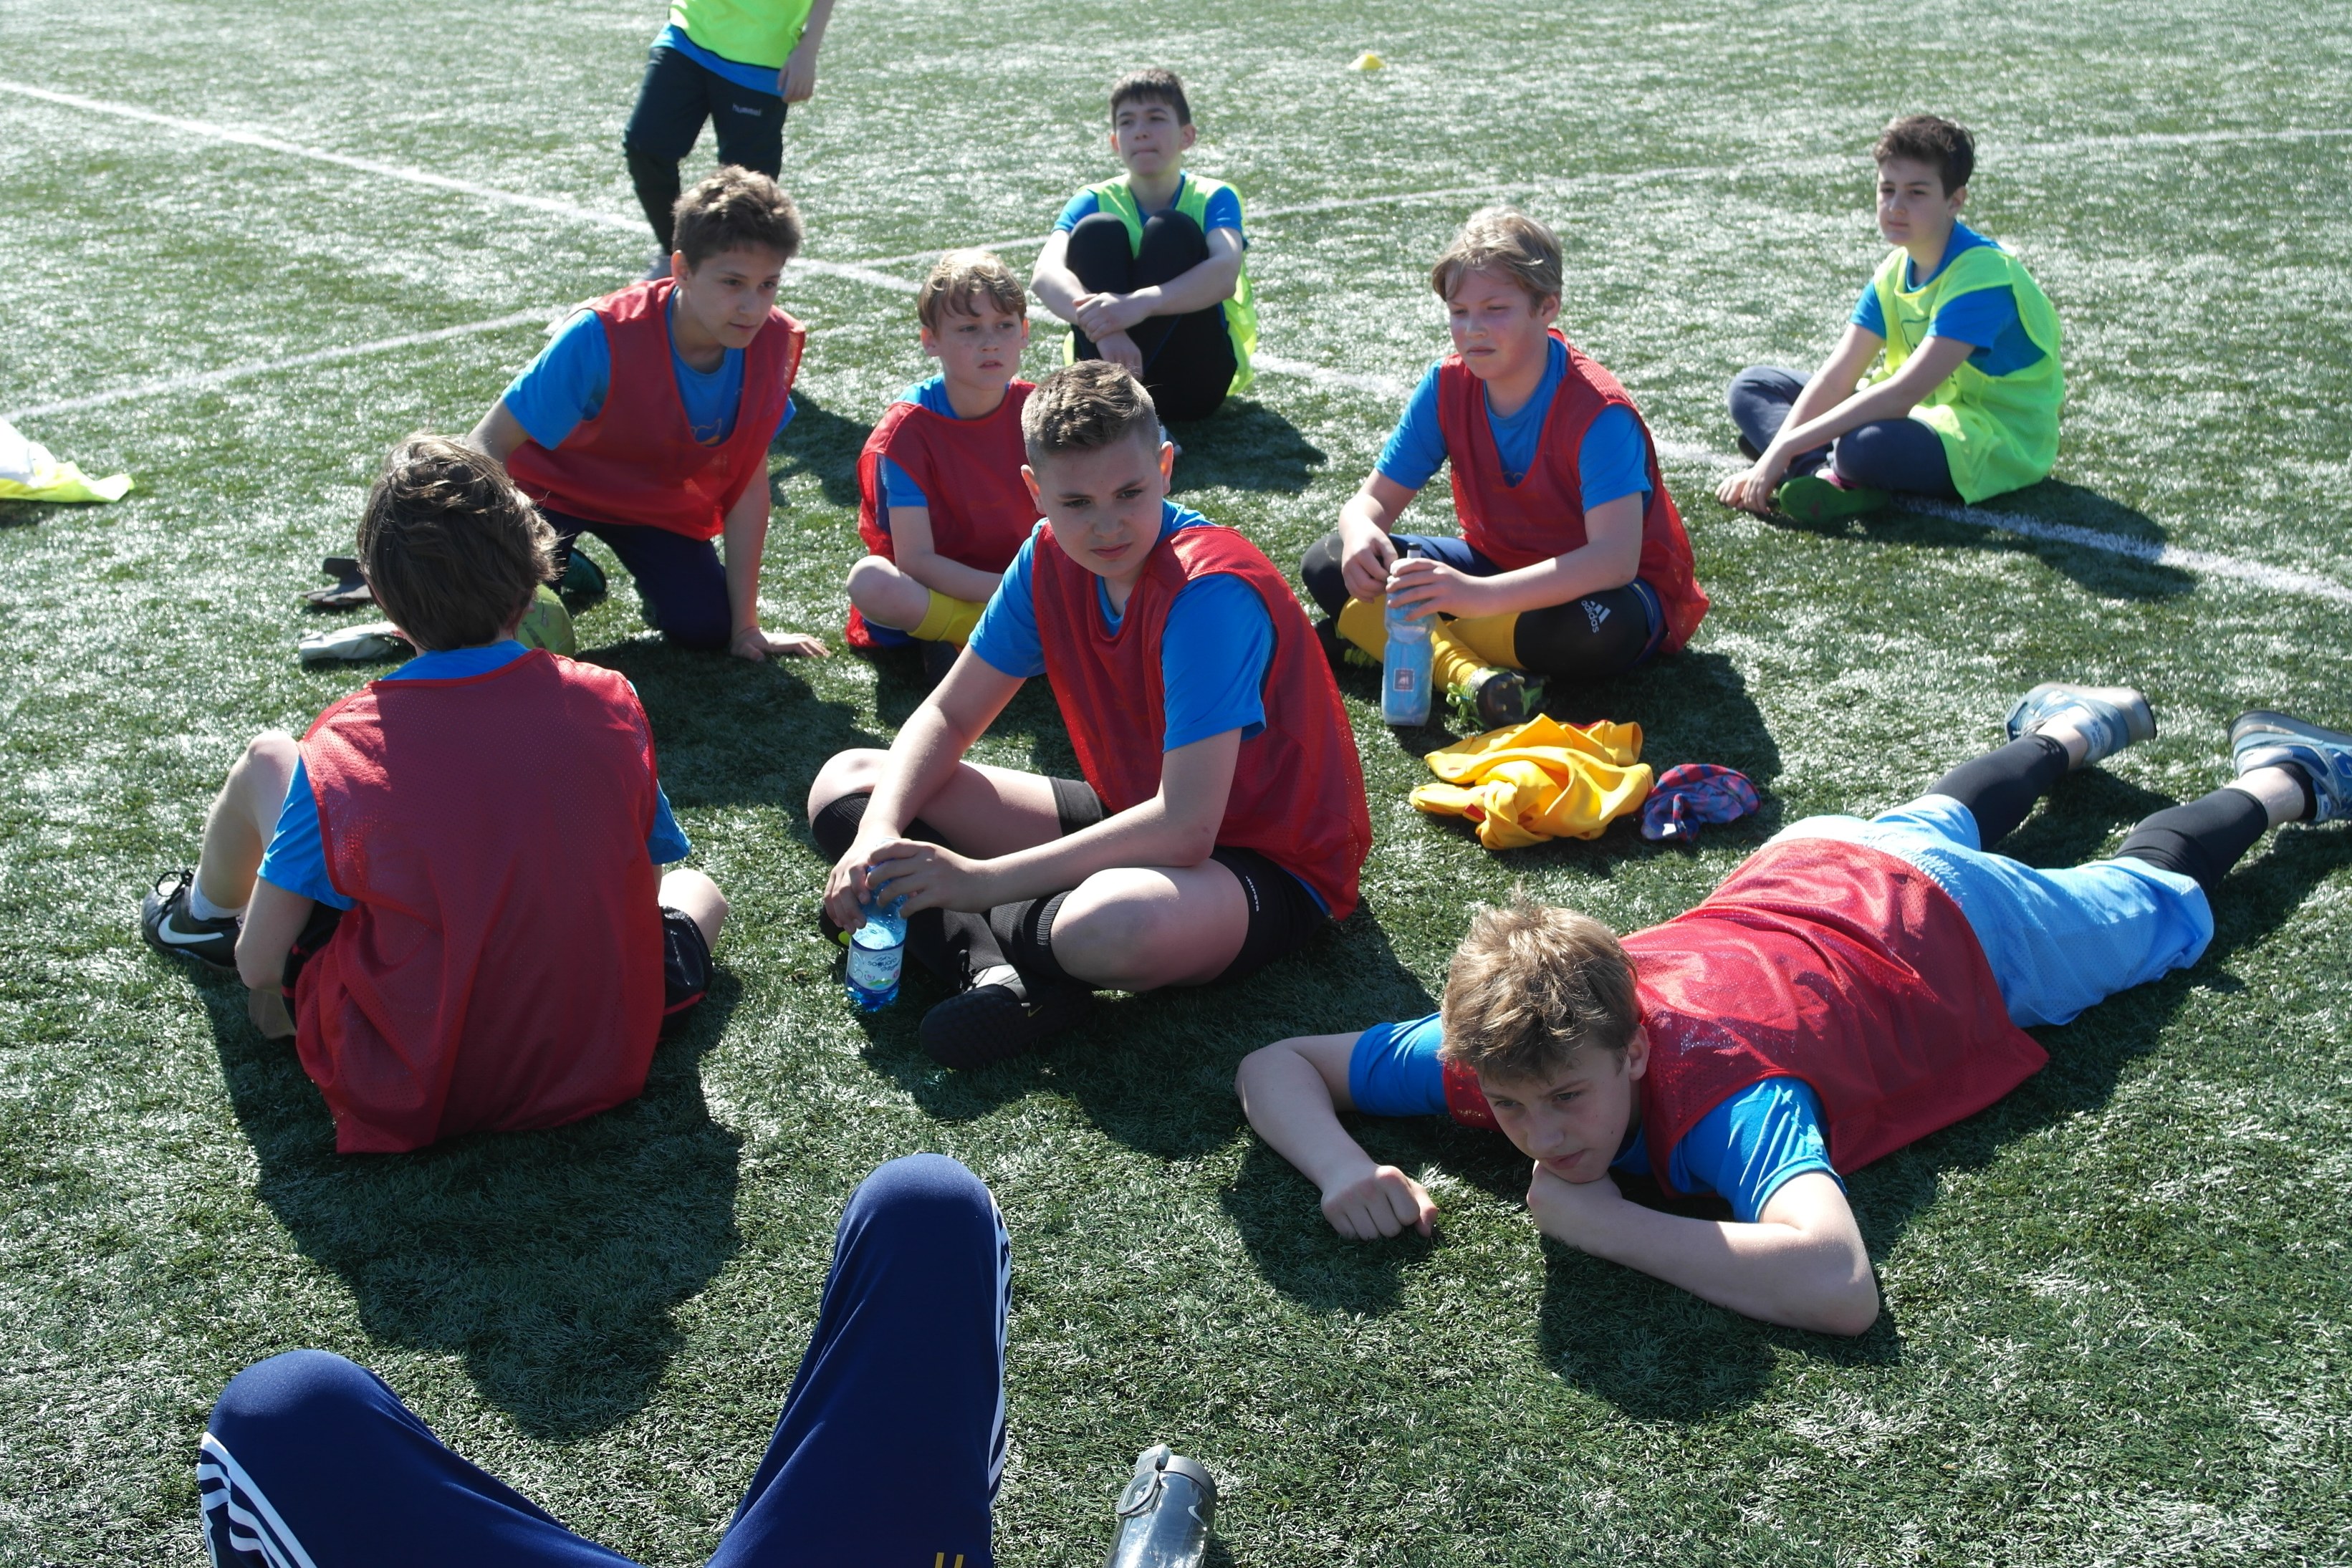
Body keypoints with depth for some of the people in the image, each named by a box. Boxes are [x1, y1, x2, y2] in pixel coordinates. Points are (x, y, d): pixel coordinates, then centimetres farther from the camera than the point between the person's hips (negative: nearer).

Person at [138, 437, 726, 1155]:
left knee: (265, 761, 15)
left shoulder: (342, 749, -13)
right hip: (603, 1066, 1)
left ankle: (203, 913, 46)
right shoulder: (610, 704, -9)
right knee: (700, 891, 30)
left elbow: (258, 965, -7)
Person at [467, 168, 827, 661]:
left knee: (707, 627, -11)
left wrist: (745, 624, -15)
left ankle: (651, 571, 22)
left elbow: (748, 484, -16)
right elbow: (490, 444, -29)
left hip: (659, 500, 3)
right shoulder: (603, 338, -36)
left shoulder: (773, 342, -24)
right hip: (553, 485, -3)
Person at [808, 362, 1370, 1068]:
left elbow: (1185, 829, -32)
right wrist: (876, 837, -16)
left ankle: (964, 928, -11)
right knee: (845, 784, 0)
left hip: (1269, 866, -8)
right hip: (1133, 817, 8)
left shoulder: (1211, 590, -27)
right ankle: (995, 971, -20)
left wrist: (981, 879, -31)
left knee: (1111, 925, -45)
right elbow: (948, 717, 3)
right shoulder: (1053, 557, -5)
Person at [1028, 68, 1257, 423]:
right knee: (1097, 230, -19)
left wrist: (1140, 303, -44)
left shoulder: (1213, 198, -3)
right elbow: (1045, 274, -20)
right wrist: (1103, 327, -42)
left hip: (1193, 379, -1)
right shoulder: (1095, 202, 1)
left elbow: (1225, 274, -26)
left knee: (1172, 231, -21)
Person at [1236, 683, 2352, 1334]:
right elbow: (1276, 1065, -26)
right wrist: (1342, 1170, -46)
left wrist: (1601, 1221, -57)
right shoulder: (1493, 1050, -33)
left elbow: (1839, 1286, -63)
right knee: (1937, 818, 39)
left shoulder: (1722, 1087, -47)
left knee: (2156, 901, 27)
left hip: (1940, 925, -4)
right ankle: (2069, 731, 66)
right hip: (1803, 868, 5)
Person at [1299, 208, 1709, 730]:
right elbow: (1375, 499, -6)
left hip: (1603, 585, -5)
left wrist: (1482, 594, -52)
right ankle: (1468, 673, -34)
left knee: (1595, 628, -43)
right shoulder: (1448, 387, -9)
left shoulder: (1599, 412, -27)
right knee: (1328, 564, -12)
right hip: (1499, 565, 6)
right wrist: (1362, 536, -33)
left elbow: (1615, 558, -39)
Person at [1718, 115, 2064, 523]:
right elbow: (1837, 376, -4)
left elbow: (1902, 393, -31)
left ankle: (1839, 472, -8)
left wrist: (1785, 446, -32)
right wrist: (1772, 458, -18)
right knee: (1751, 386, 3)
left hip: (1999, 442, -9)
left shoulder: (1984, 275, -22)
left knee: (1866, 445, -42)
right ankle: (1828, 472, -22)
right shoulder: (1894, 272, 3)